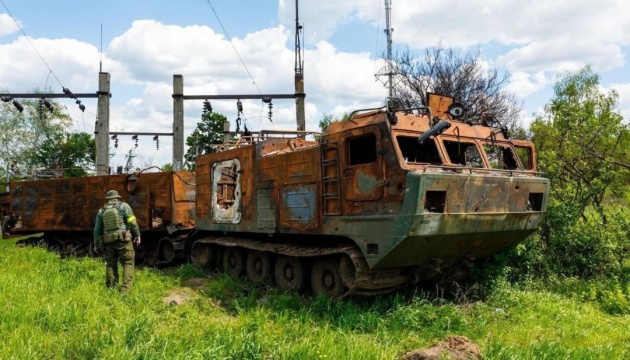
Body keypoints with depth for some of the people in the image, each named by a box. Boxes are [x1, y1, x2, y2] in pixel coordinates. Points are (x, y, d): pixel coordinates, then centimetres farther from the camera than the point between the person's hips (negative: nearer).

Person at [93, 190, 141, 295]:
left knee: (110, 264, 16)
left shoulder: (101, 211, 13)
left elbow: (97, 229, 14)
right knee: (128, 263, 1)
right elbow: (132, 222, -9)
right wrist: (137, 235, -1)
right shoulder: (124, 206, 1)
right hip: (123, 240, -4)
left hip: (108, 241, 4)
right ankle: (125, 290, -8)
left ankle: (111, 289, 20)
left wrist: (96, 245, 21)